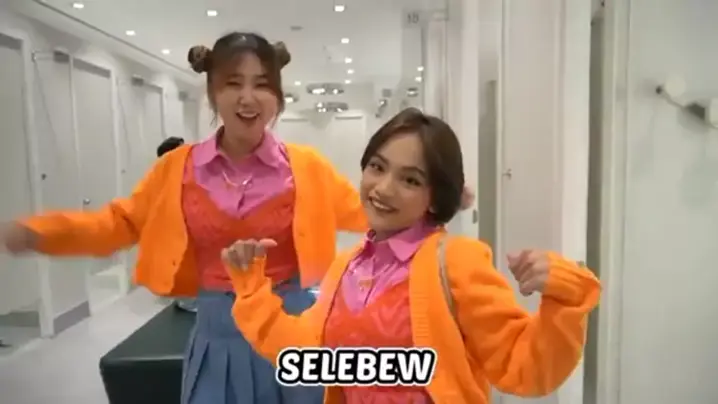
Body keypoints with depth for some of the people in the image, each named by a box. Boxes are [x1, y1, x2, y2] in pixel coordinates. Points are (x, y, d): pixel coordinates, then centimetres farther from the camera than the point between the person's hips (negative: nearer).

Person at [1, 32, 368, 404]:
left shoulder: (305, 167, -6)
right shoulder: (179, 167, -2)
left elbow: (365, 213, 6)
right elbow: (123, 221, 8)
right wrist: (39, 232, -2)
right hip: (218, 332, 1)